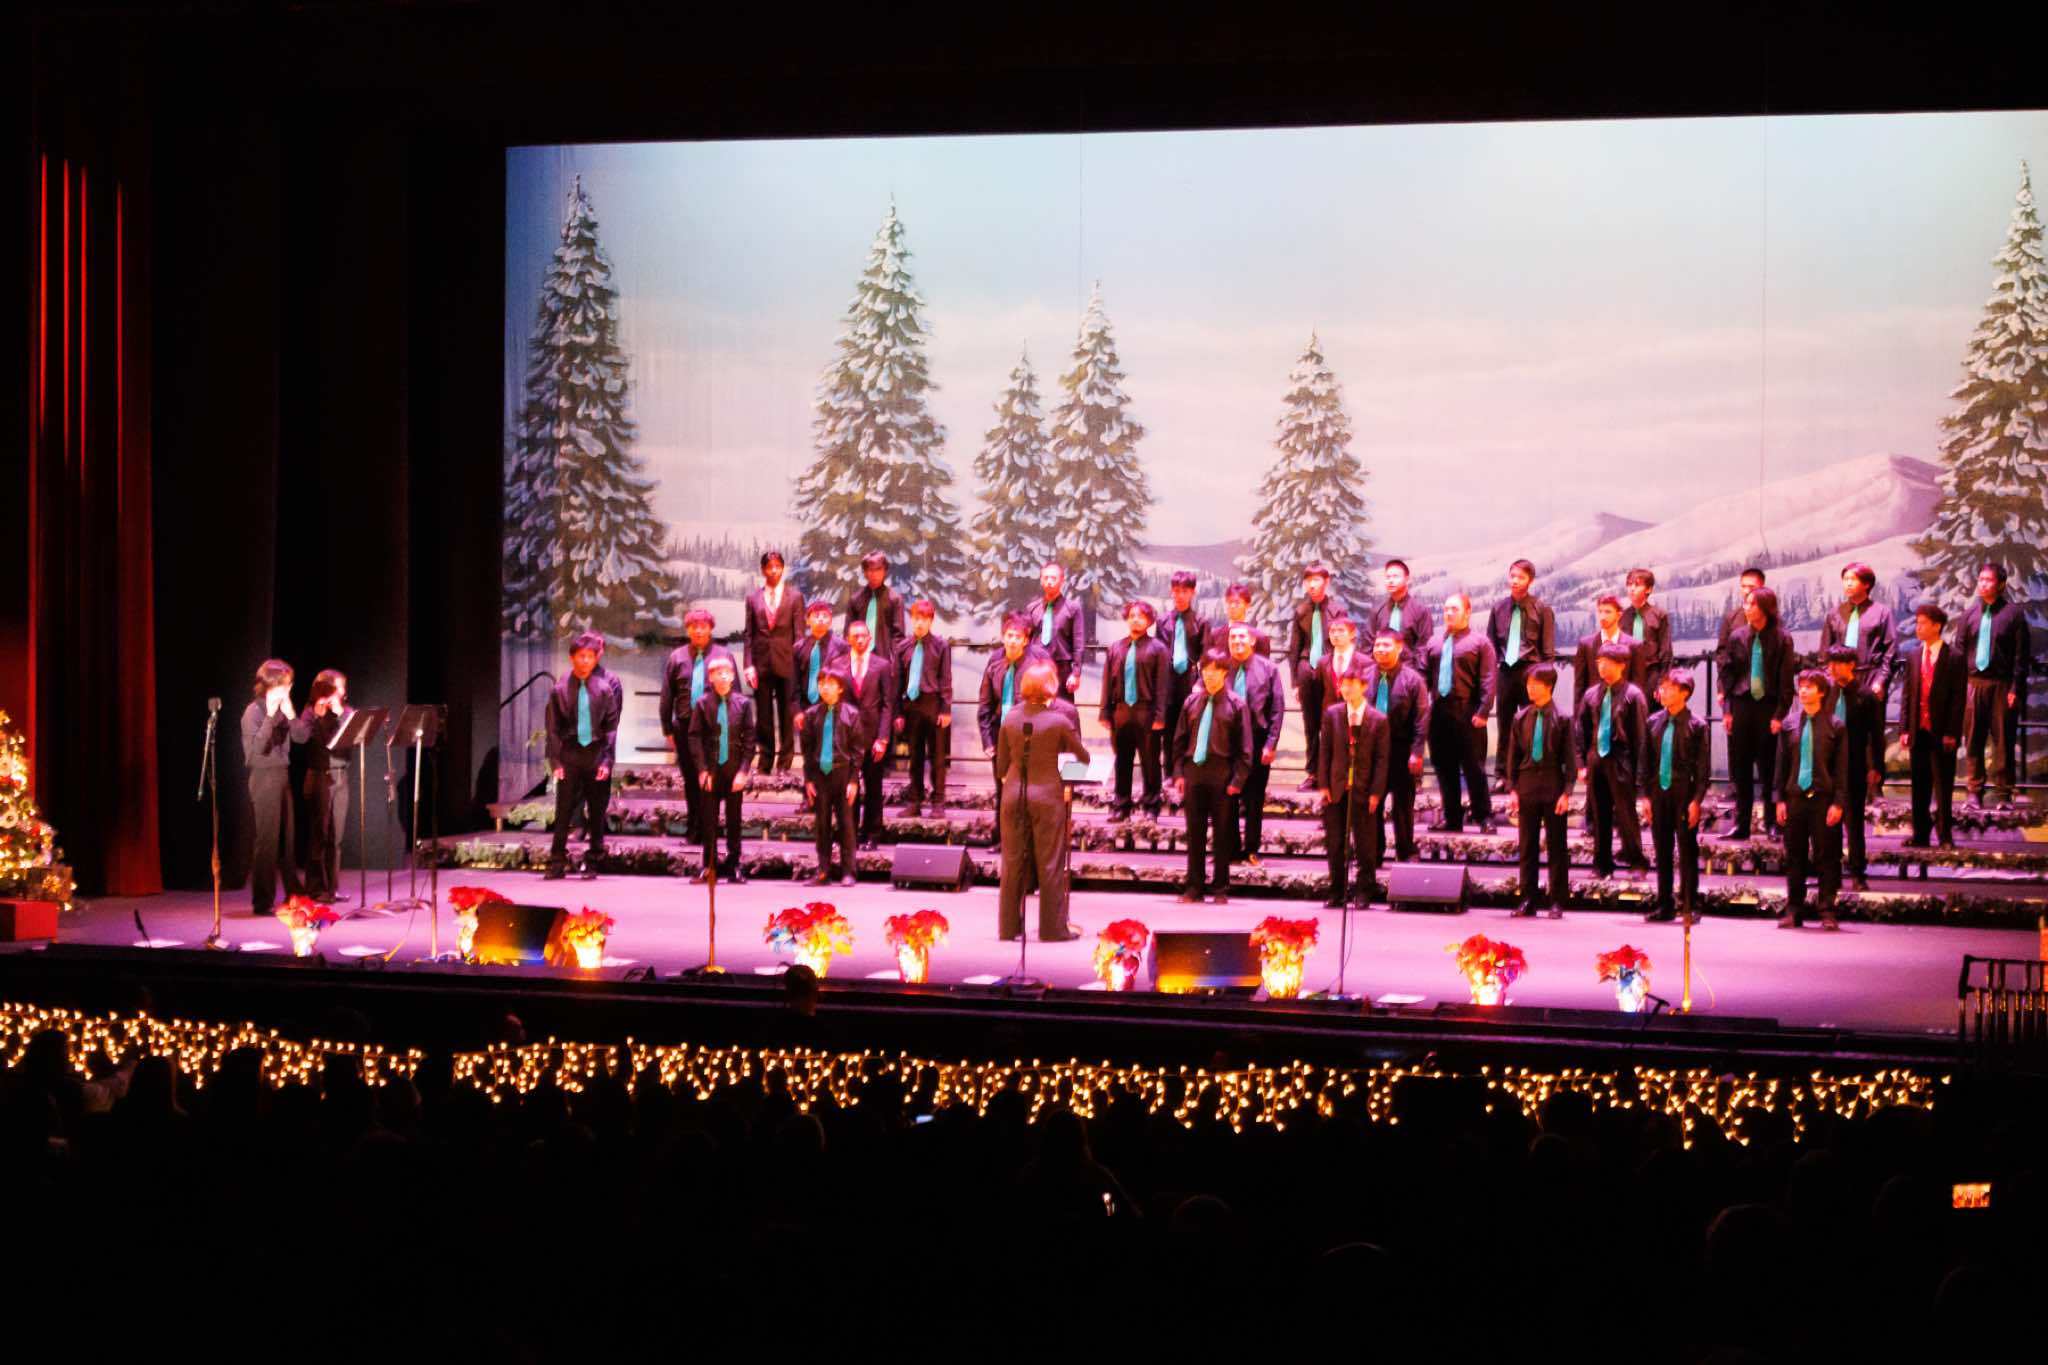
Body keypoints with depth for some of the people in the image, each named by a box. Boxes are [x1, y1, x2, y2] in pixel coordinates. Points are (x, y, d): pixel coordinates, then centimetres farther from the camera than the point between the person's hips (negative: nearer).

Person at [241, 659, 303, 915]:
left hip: (282, 774, 7)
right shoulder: (254, 711, -10)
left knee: (287, 837, 14)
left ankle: (293, 893, 25)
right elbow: (258, 746, -20)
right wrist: (271, 716, -25)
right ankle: (262, 902, -3)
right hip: (264, 776, -7)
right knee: (267, 839, -6)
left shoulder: (282, 709, 11)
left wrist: (290, 713, -7)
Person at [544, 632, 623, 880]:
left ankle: (593, 862, 14)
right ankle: (557, 863, 1)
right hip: (570, 753, 0)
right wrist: (555, 760, -2)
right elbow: (553, 727, 5)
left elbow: (612, 725, 1)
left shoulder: (608, 684, -1)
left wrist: (606, 760, -4)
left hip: (596, 753, 0)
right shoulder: (561, 687, 1)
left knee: (597, 812, 6)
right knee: (563, 811, -3)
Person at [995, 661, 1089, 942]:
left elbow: (1001, 763, 7)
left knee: (1013, 863, 10)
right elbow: (1083, 757, 2)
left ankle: (1009, 926, 15)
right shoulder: (1059, 720, -10)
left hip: (1013, 794, 4)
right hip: (1047, 794, -4)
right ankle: (1052, 928, 7)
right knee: (1050, 864, 4)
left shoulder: (1011, 717, 0)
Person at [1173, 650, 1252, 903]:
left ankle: (1221, 889, 10)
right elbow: (1180, 740, 12)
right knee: (1194, 832, 7)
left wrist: (1237, 780, -10)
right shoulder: (1193, 702, 9)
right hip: (1193, 771, 3)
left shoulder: (1235, 704, -1)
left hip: (1221, 775, -3)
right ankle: (1194, 887, 13)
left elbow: (1244, 747, -3)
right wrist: (1178, 773, 3)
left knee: (1222, 833, 3)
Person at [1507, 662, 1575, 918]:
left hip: (1553, 789, -3)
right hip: (1527, 788, 3)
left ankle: (1557, 901, 7)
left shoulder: (1562, 718, -3)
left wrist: (1566, 792, -9)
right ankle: (1529, 899, 12)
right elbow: (1513, 756, 9)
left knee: (1557, 847, 3)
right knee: (1528, 846, 6)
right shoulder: (1521, 718, 6)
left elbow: (1570, 758, -2)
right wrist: (1512, 789, 2)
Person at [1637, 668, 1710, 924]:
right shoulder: (1653, 723, 8)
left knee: (1687, 852, 1)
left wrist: (1697, 800, -10)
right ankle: (1664, 906, 15)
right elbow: (1644, 761, 11)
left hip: (1684, 794, -4)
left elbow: (1703, 766, -4)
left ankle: (1689, 907, 7)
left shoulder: (1697, 725, -4)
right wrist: (1646, 795, 5)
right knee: (1662, 852, 9)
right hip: (1659, 793, 4)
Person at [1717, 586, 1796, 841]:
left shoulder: (1781, 639, -4)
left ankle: (1772, 823, 10)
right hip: (1741, 705, 3)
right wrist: (1726, 709, 1)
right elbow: (1726, 673, 8)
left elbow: (1786, 679, -3)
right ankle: (1741, 824, 11)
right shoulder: (1737, 636, 5)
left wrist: (1779, 714, -9)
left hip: (1768, 705, -3)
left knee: (1769, 767, 2)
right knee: (1741, 767, 6)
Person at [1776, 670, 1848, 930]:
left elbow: (1841, 768, -1)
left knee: (1826, 856, 0)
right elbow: (1781, 764, 10)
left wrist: (1838, 803, -7)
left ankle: (1828, 912, 5)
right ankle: (1793, 910, 12)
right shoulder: (1789, 724, 8)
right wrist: (1780, 799, 4)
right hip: (1795, 797, 3)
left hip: (1823, 799, -3)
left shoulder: (1835, 727, 0)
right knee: (1794, 856, 6)